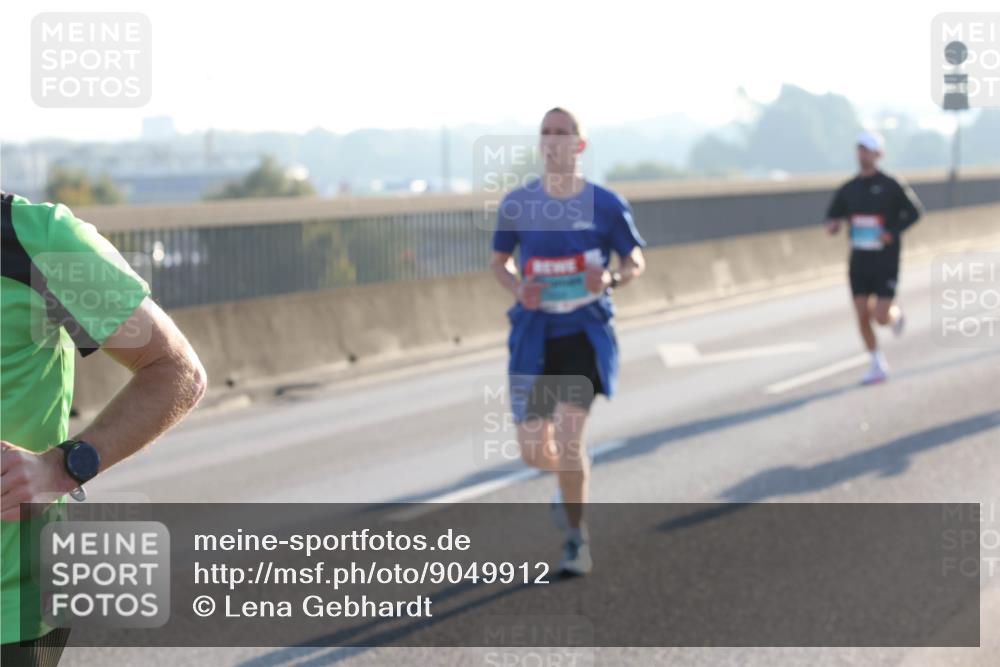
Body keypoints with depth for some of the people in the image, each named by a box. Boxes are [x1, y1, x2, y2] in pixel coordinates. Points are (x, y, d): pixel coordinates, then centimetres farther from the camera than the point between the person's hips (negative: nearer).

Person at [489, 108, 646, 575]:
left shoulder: (605, 204, -4)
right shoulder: (517, 204, 0)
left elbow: (636, 261, 6)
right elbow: (499, 261, 13)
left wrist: (612, 279, -16)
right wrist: (516, 288, -9)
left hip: (585, 332, -2)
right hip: (534, 333, 3)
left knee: (568, 439, -15)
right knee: (534, 452, 3)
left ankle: (577, 540, 3)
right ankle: (573, 484, 41)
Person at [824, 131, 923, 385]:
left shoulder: (891, 186, -9)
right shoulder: (848, 189, 3)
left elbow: (914, 211, -2)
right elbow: (833, 214, 12)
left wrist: (892, 232, -15)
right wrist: (833, 224, -12)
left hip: (886, 261, -4)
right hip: (859, 260, 4)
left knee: (881, 317, -9)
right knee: (863, 317, 0)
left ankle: (896, 313, 29)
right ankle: (878, 366, 14)